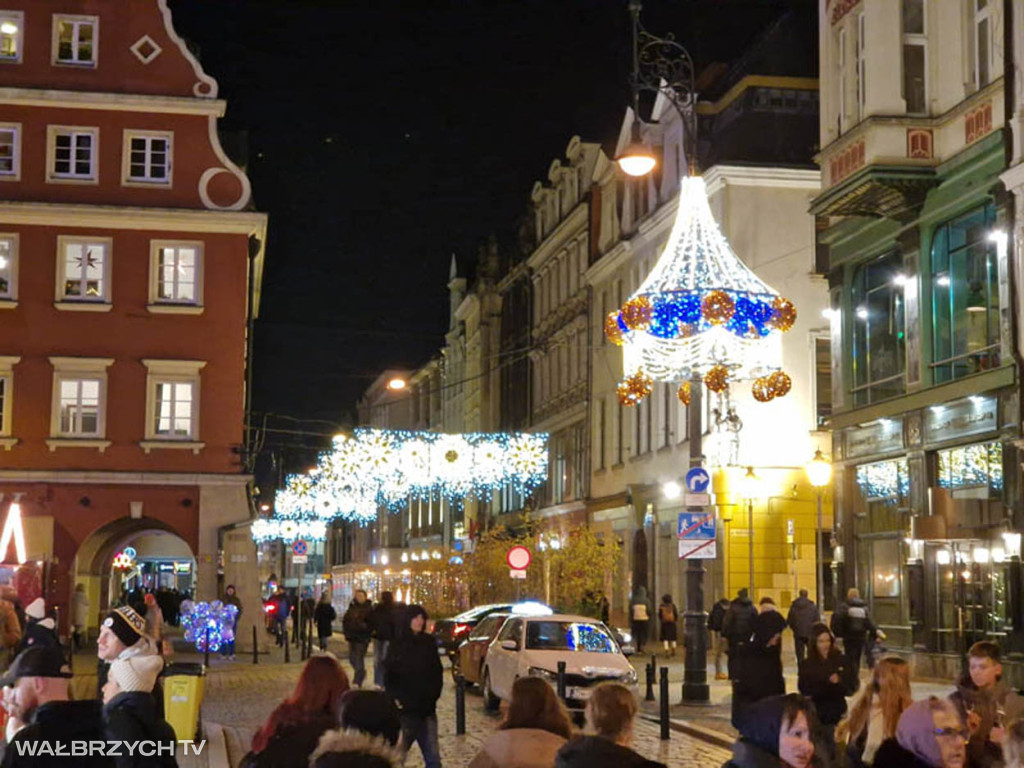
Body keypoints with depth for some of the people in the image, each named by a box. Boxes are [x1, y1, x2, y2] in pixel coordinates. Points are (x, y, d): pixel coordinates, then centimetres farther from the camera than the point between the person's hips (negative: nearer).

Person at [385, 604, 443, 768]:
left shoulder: (429, 643, 6)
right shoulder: (397, 645, -2)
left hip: (427, 707, 2)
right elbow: (388, 675, -1)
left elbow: (437, 672, 11)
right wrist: (394, 698, -10)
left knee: (432, 755, 2)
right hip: (404, 707, -2)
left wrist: (434, 693, 0)